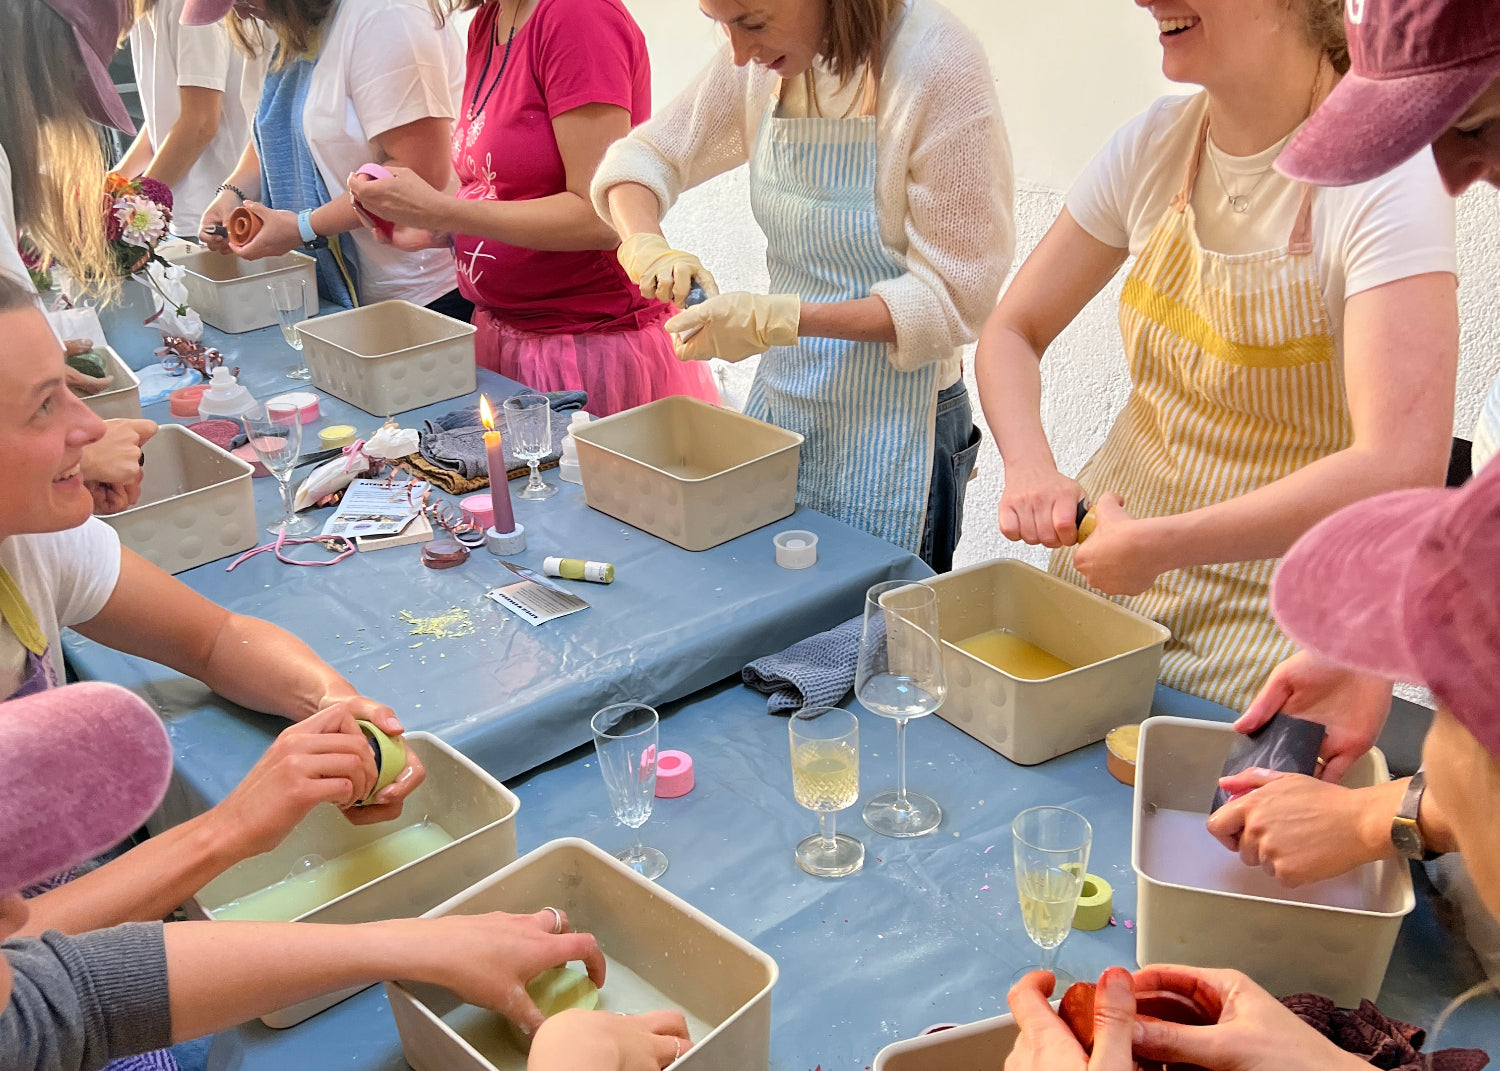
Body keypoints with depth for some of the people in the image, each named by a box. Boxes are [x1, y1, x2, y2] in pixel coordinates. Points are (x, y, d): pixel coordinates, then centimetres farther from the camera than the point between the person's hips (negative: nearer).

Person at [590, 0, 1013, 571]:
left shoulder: (938, 64, -18)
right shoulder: (763, 61, 0)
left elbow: (952, 296, -18)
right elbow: (644, 154, 10)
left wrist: (779, 319, -25)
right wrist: (646, 245, -12)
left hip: (888, 429, -5)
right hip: (780, 403, 6)